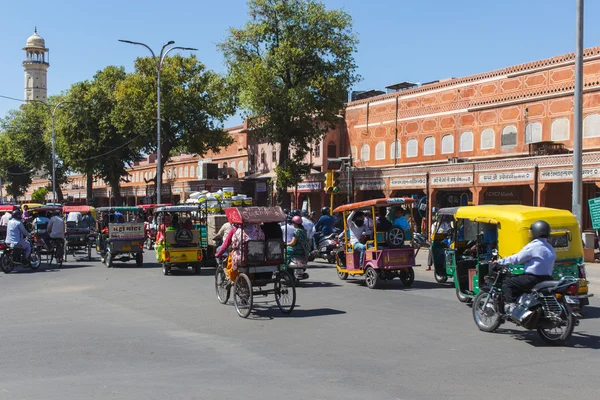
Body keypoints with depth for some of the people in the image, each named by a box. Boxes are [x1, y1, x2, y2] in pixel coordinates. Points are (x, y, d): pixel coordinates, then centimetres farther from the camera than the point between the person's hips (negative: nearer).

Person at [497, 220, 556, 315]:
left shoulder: (533, 246, -14)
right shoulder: (550, 248, 12)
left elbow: (517, 259, -12)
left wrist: (500, 262, -2)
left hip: (533, 278, -9)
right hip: (547, 278, 9)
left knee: (507, 282, -2)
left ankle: (510, 305, -13)